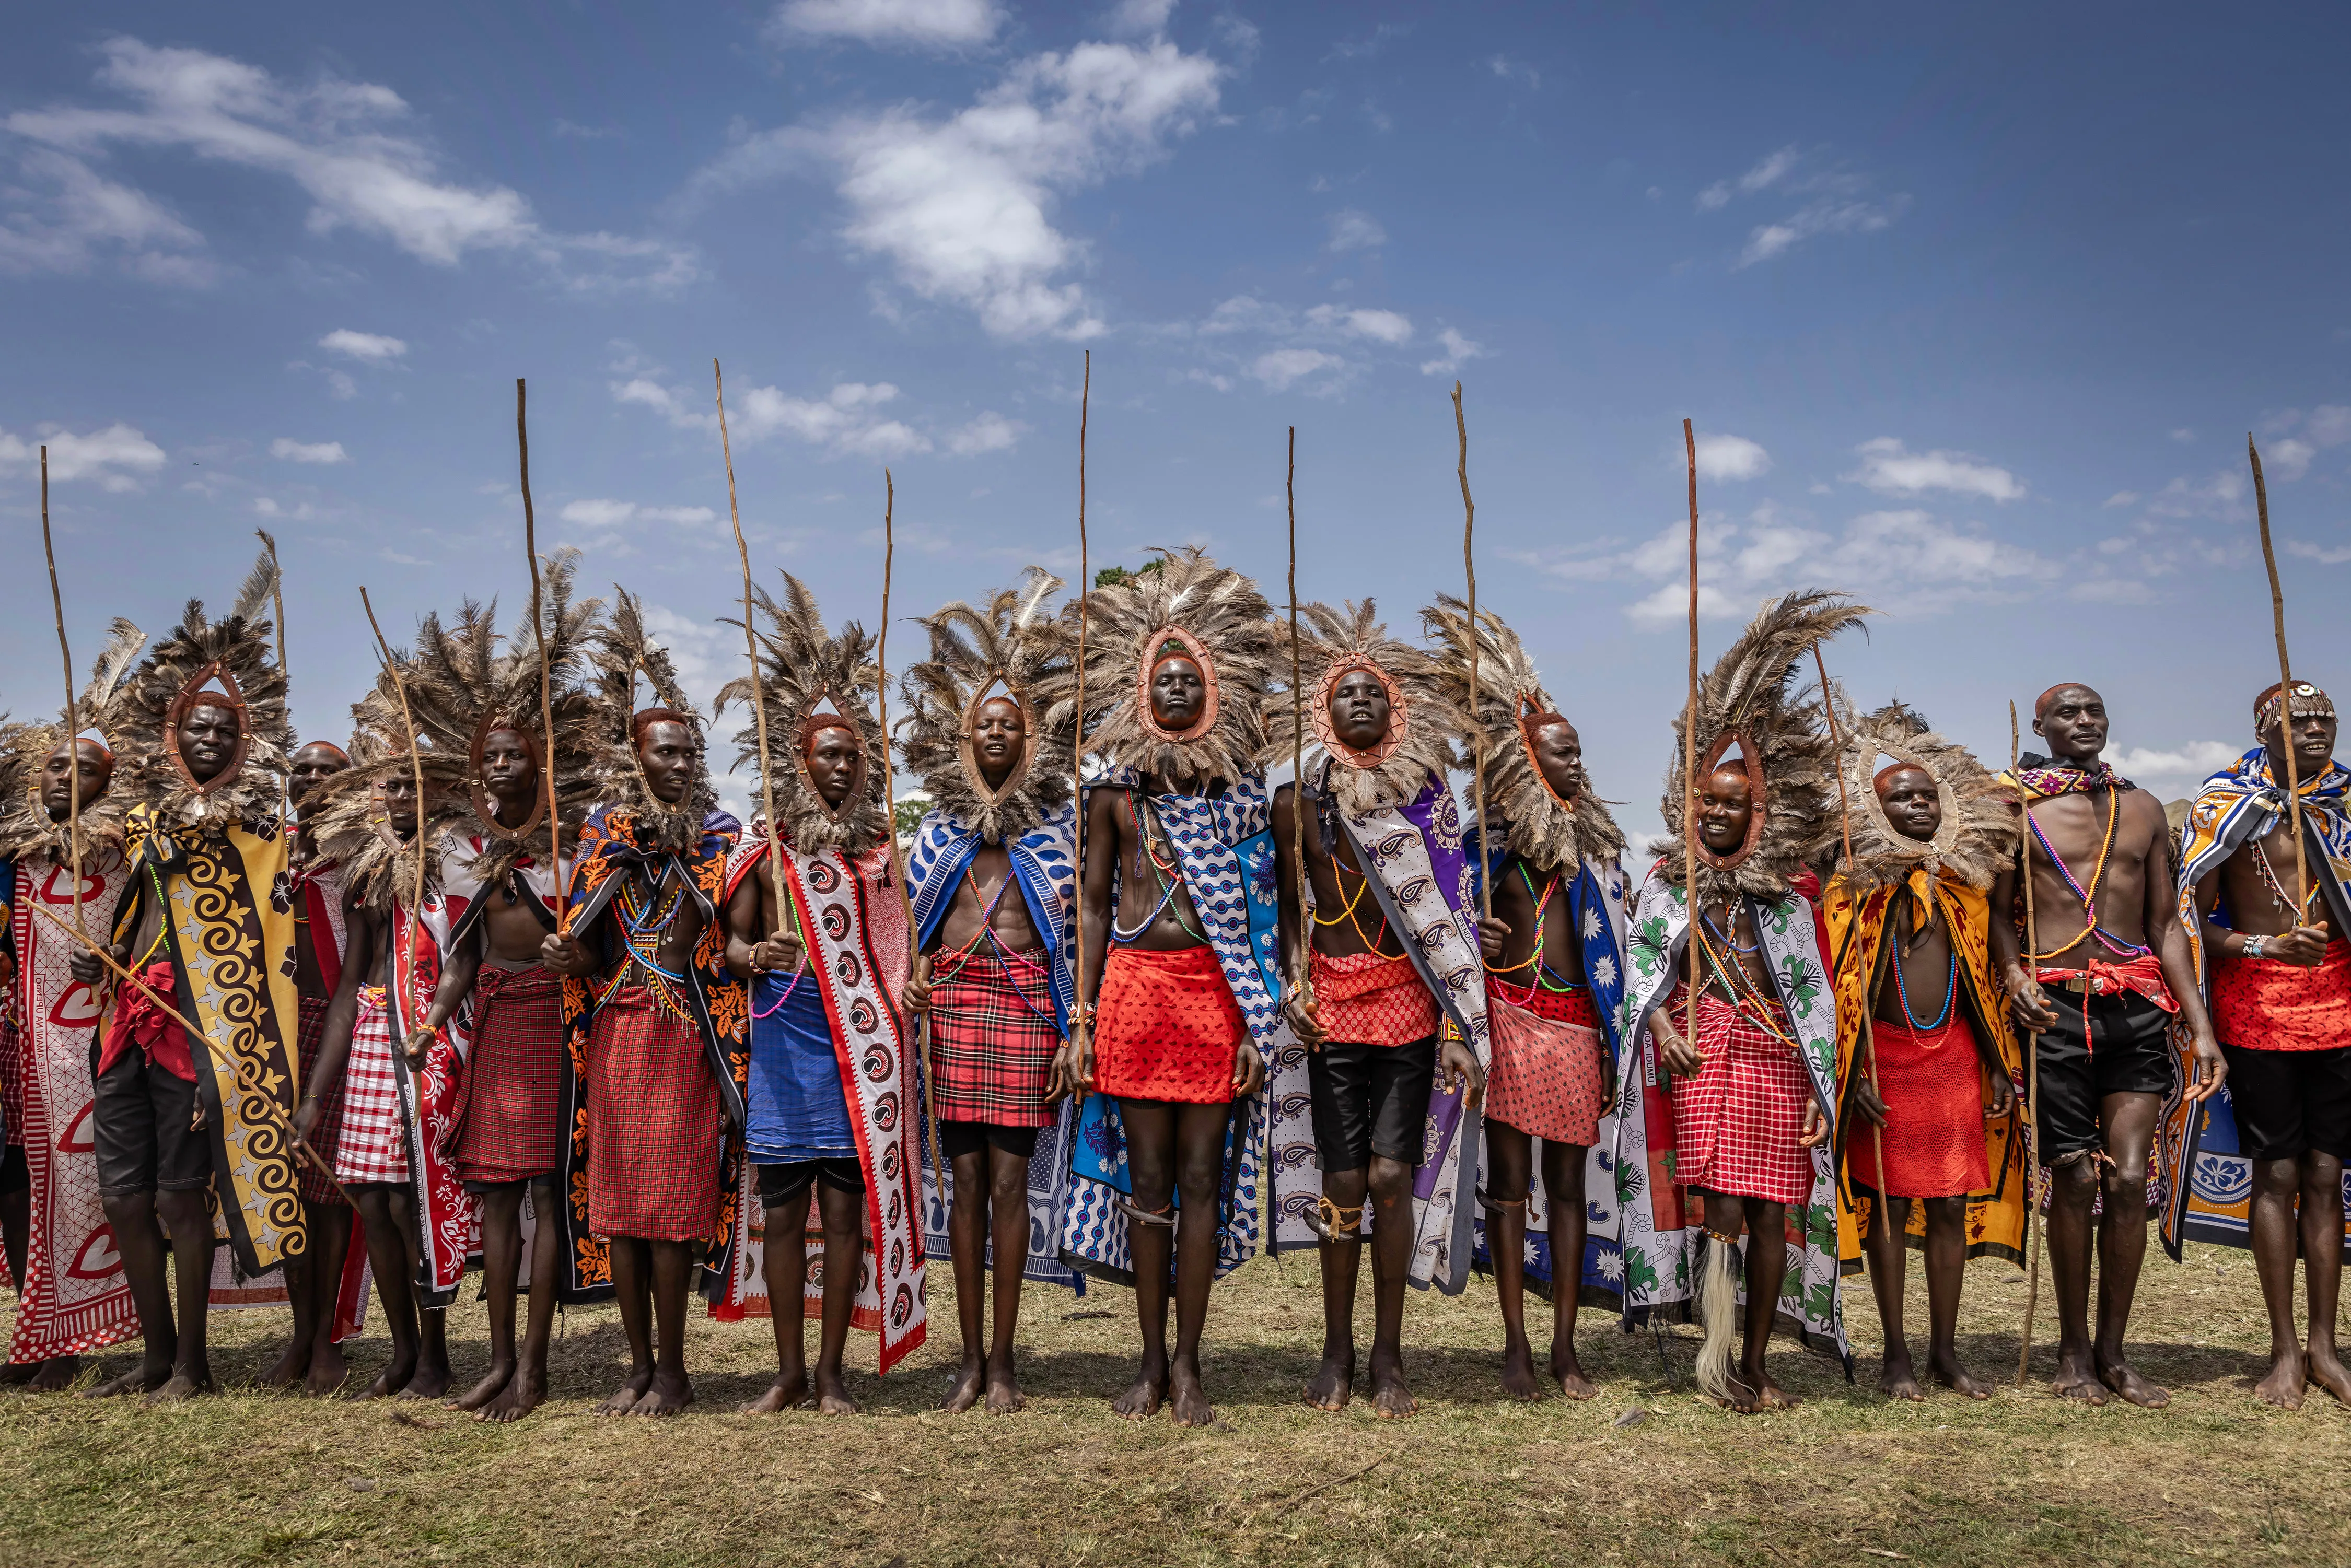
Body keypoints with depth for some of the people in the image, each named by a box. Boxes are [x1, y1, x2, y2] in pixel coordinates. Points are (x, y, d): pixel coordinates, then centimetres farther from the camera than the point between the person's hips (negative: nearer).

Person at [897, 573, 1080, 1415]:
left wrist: (1075, 1023, -4)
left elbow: (1079, 919, 4)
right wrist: (909, 979, 3)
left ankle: (1003, 1359, 5)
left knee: (1010, 1174, -4)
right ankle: (971, 1357, 11)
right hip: (952, 998, 2)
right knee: (966, 1174, 2)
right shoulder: (939, 825, 15)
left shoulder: (1058, 822, 8)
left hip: (1026, 998, -2)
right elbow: (917, 918, 19)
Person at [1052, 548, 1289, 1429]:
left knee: (1202, 1175, 3)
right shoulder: (1115, 790, 6)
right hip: (1135, 985, 0)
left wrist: (1260, 1025, -2)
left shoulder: (1241, 788, 5)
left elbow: (1262, 909, 4)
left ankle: (1188, 1363, 14)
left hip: (1217, 992, 0)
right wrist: (1081, 1021, 2)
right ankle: (1152, 1360, 17)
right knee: (1147, 1177, 5)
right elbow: (1094, 903, 7)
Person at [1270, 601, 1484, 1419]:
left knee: (1391, 1173, -2)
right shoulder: (1299, 798, 5)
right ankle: (1337, 1349, 15)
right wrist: (1292, 988, -5)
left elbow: (1450, 916, 4)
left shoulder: (1427, 795, 6)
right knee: (1343, 1178, -1)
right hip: (1331, 998, 0)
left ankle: (1388, 1356, 10)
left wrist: (1461, 1029, -1)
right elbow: (1288, 904, 8)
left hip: (1408, 996, 0)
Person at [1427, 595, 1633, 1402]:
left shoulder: (1598, 844, 14)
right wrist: (1473, 942, -16)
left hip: (1576, 1024, 3)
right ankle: (1516, 1345, 11)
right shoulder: (1490, 835, 3)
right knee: (1510, 1178, 1)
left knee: (1569, 1182, 6)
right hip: (1510, 1014, -3)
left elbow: (1611, 949, 15)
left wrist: (1613, 1043, 10)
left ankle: (1563, 1346, 14)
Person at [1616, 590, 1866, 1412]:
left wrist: (1823, 1091, 1)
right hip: (1700, 1051, -2)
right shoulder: (1667, 880, 8)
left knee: (1771, 1213, 2)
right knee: (1721, 1204, -12)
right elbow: (1642, 957, 0)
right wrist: (1662, 1022, -19)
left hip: (1775, 1058, 2)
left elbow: (1814, 994, 8)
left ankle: (1754, 1361, 15)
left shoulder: (1789, 892, 10)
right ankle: (1715, 1352, -1)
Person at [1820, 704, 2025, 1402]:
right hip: (1887, 1057, -4)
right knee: (1888, 1203, 2)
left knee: (1951, 1205, 8)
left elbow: (1983, 978, 13)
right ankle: (1896, 1353, 13)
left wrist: (1999, 1063, 10)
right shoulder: (1854, 885, -5)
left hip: (1955, 1056, 4)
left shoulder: (1964, 881, 8)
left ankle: (1946, 1351, 20)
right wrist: (1854, 1074, -12)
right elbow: (1838, 984, -6)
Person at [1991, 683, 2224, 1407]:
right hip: (2057, 1008, -3)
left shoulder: (2143, 809, 14)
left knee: (2129, 1181, -2)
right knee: (2074, 1180, 0)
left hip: (2138, 1010, 3)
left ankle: (2113, 1352, 11)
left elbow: (2166, 924, 14)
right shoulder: (2019, 810, 4)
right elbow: (1998, 914, 2)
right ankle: (2074, 1351, 14)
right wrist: (2015, 975, -18)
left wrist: (2201, 1026, 7)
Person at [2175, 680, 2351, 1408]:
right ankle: (2285, 1350, 7)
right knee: (2276, 1173, -1)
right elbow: (2191, 918, -3)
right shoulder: (2227, 802, 0)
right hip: (2255, 1002, -3)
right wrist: (2266, 946, -18)